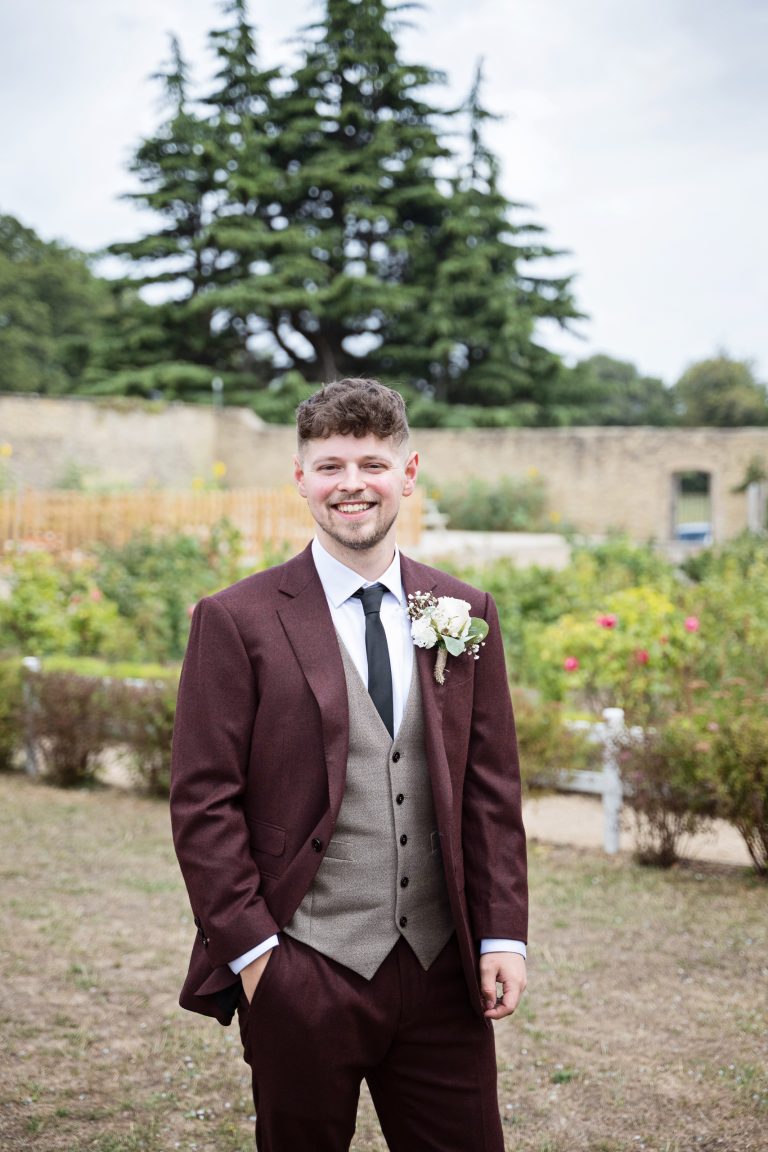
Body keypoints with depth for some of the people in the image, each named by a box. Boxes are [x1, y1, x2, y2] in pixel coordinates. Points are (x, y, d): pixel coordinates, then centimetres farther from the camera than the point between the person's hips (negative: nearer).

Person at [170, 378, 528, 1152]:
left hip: (442, 969, 3)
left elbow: (492, 789, 7)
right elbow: (203, 803, -6)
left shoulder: (463, 614, 6)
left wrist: (502, 936, 2)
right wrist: (250, 949, -10)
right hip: (303, 975, -3)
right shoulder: (237, 621, -5)